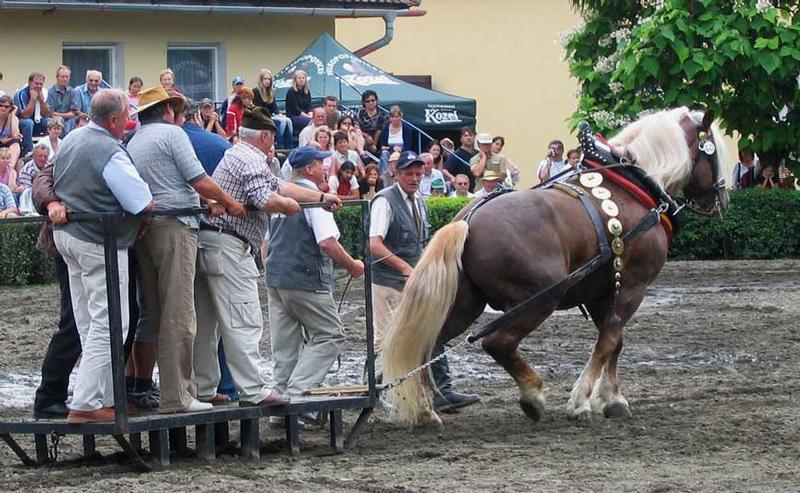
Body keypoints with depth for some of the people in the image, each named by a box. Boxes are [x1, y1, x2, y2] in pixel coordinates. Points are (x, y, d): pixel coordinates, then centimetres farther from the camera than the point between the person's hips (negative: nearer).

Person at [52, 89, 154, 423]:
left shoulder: (71, 140, 9)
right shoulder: (110, 153, -20)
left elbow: (55, 182, 24)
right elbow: (143, 204, -20)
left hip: (67, 234, 10)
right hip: (99, 244, -10)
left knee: (88, 325, 14)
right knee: (108, 326, -5)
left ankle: (105, 396, 20)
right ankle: (86, 404, -8)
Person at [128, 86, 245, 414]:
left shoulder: (132, 143, 20)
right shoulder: (172, 133, -3)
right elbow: (199, 180, -9)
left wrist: (208, 203, 24)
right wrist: (228, 202, 5)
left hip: (143, 228, 8)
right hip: (174, 226, -8)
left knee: (157, 313, 9)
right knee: (178, 315, -9)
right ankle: (175, 396, -12)